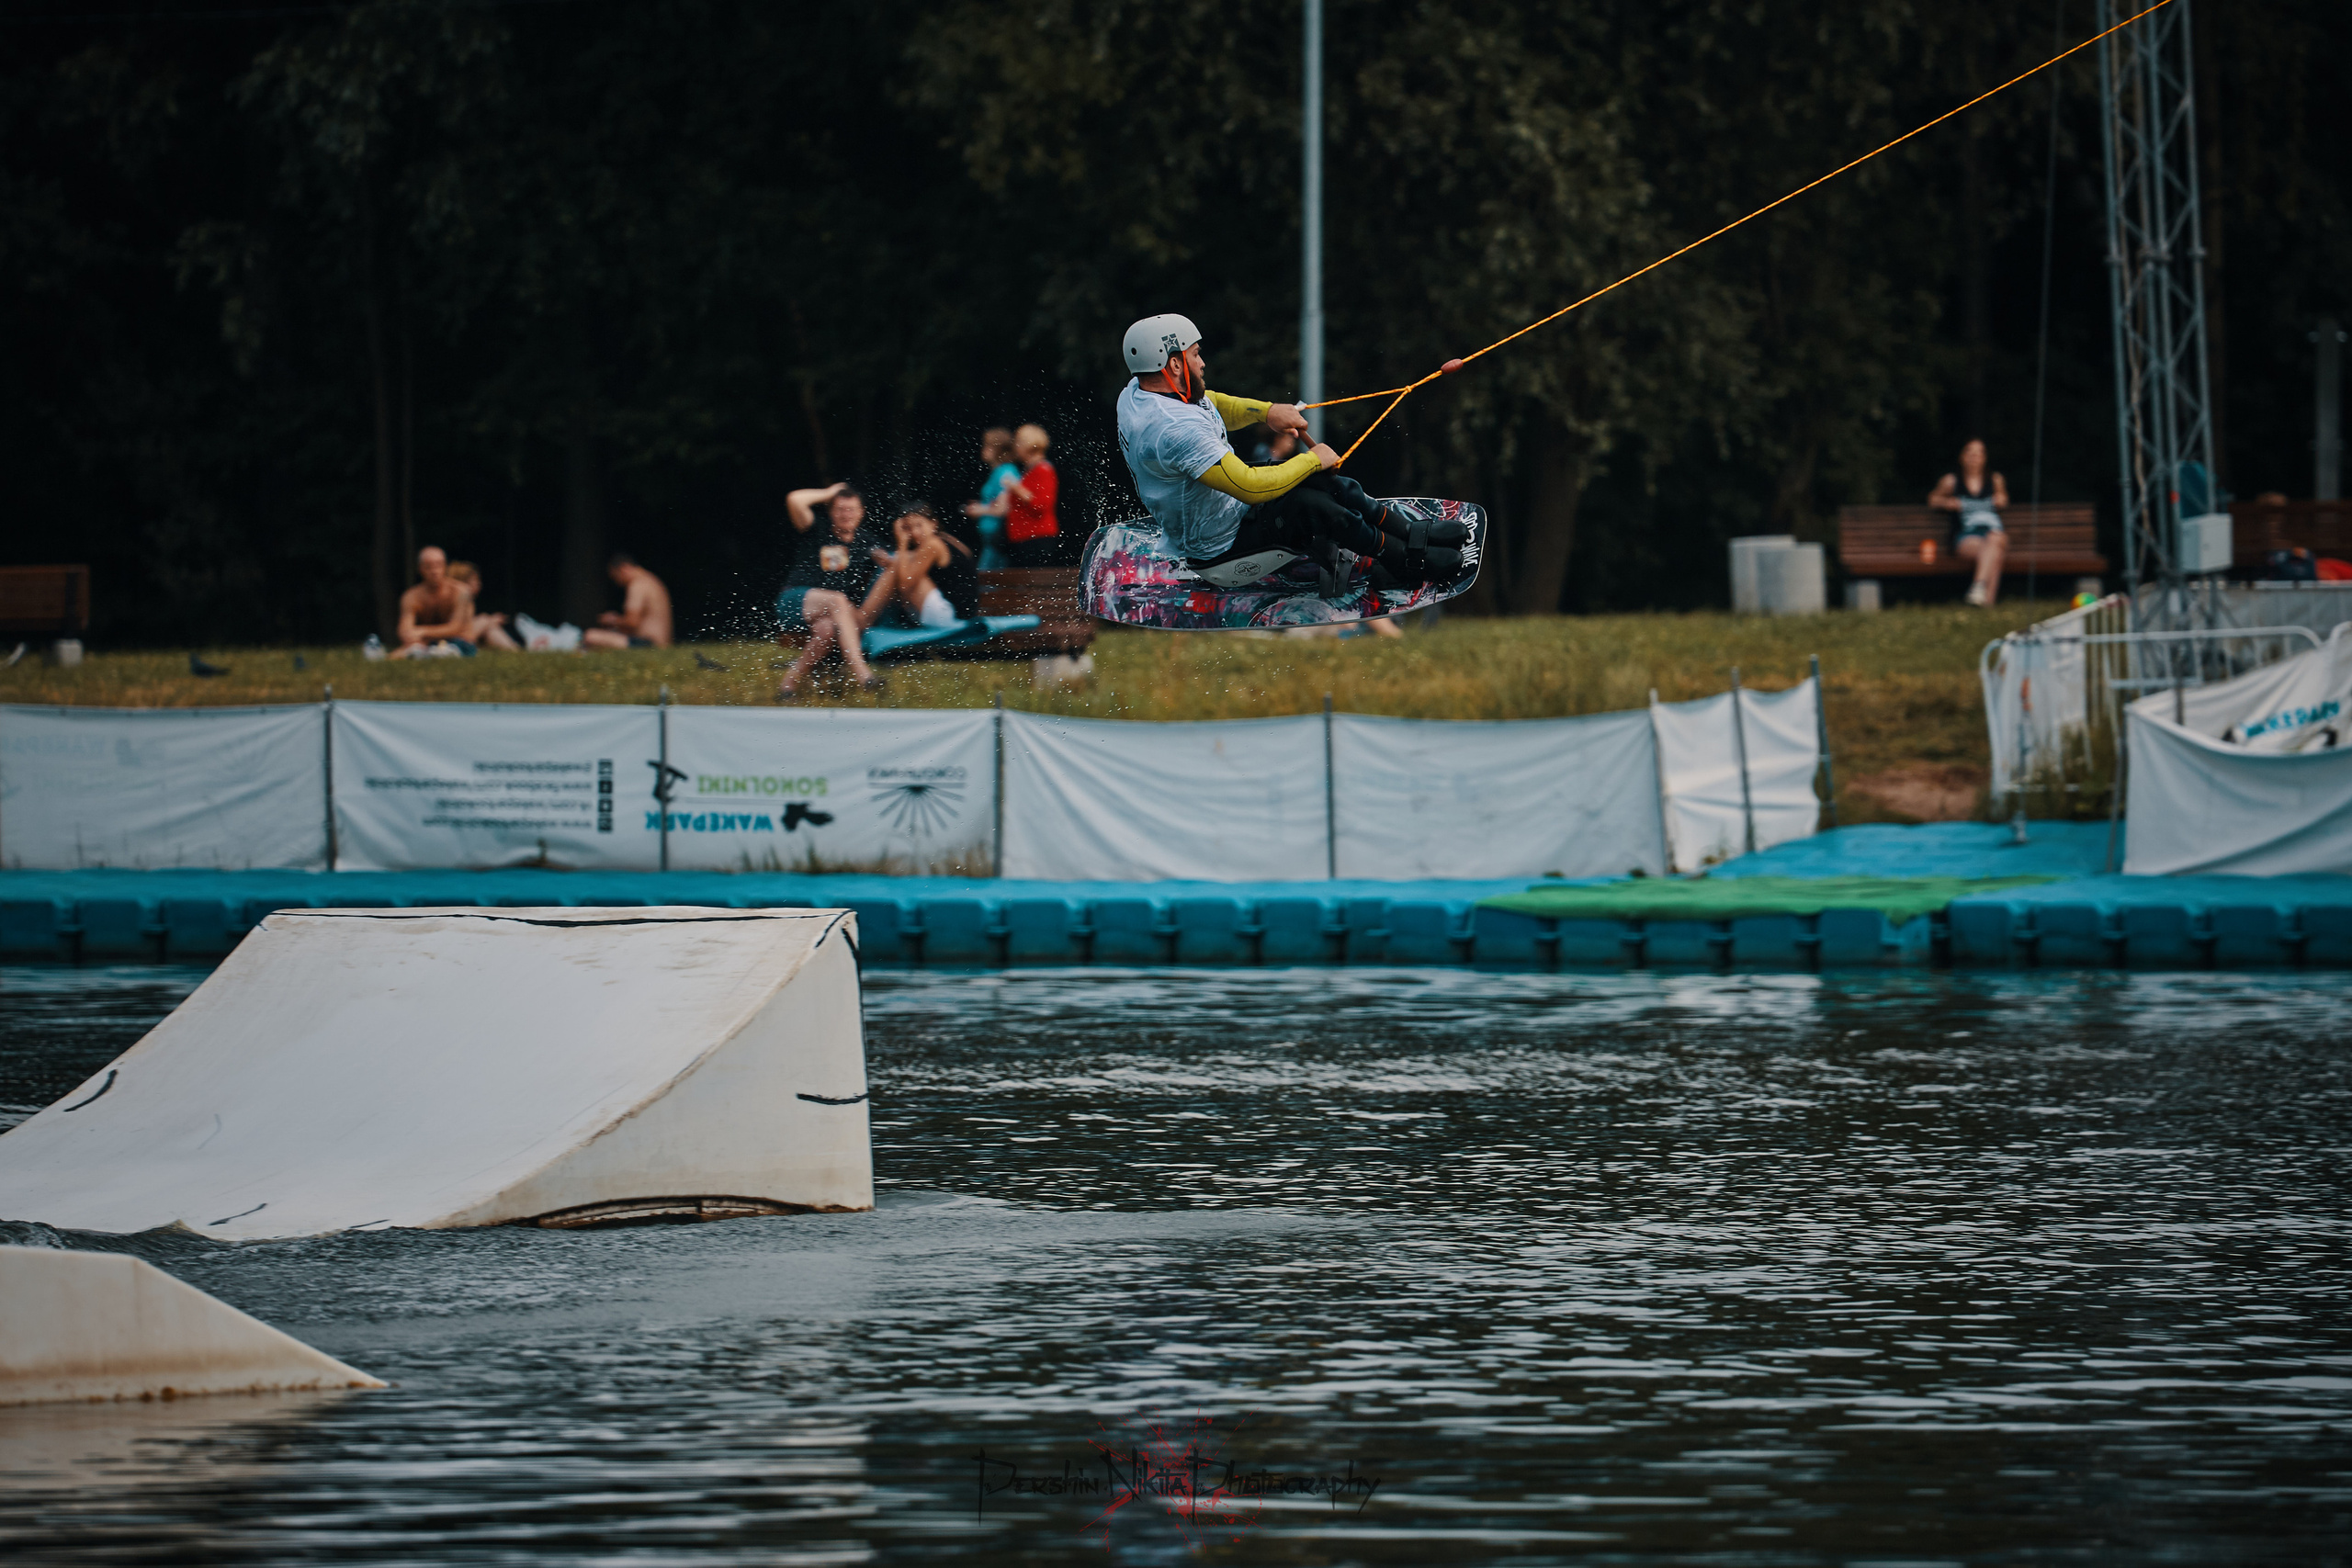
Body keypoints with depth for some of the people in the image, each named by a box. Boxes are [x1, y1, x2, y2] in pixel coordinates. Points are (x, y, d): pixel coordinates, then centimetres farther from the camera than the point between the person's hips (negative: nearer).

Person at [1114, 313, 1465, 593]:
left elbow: (1213, 406, 17)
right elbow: (1252, 487, -32)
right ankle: (1406, 558, -4)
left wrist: (1266, 411, 0)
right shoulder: (1177, 429, -34)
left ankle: (1410, 531, 14)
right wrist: (1313, 460, -17)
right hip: (1222, 555, -10)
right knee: (1307, 505, -20)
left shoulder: (1136, 392, -2)